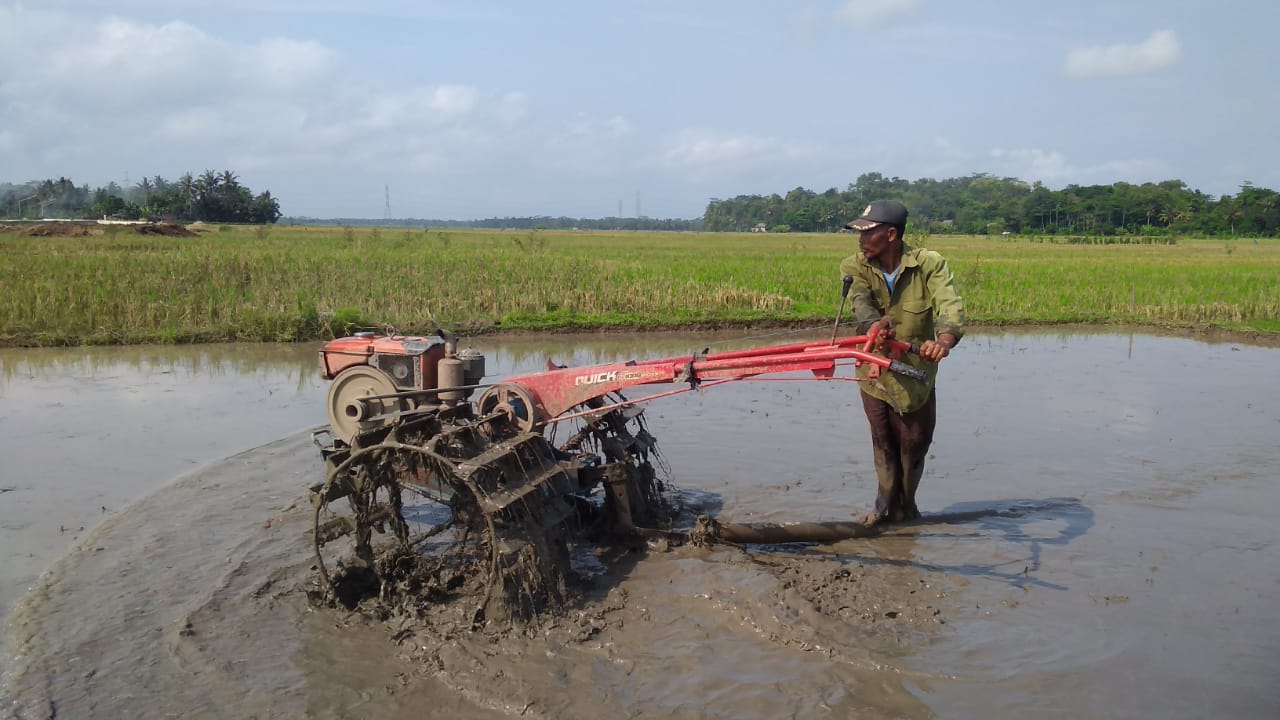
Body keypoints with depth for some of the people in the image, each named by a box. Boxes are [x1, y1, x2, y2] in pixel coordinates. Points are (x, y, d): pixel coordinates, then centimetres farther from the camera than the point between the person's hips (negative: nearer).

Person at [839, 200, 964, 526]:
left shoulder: (930, 264, -14)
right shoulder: (855, 267, -7)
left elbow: (950, 306, -28)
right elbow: (860, 302, -24)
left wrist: (944, 340, -51)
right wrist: (874, 324, -49)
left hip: (917, 373, -1)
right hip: (875, 373, 1)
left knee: (914, 443, 10)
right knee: (883, 443, 9)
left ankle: (905, 505, 35)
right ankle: (888, 505, 30)